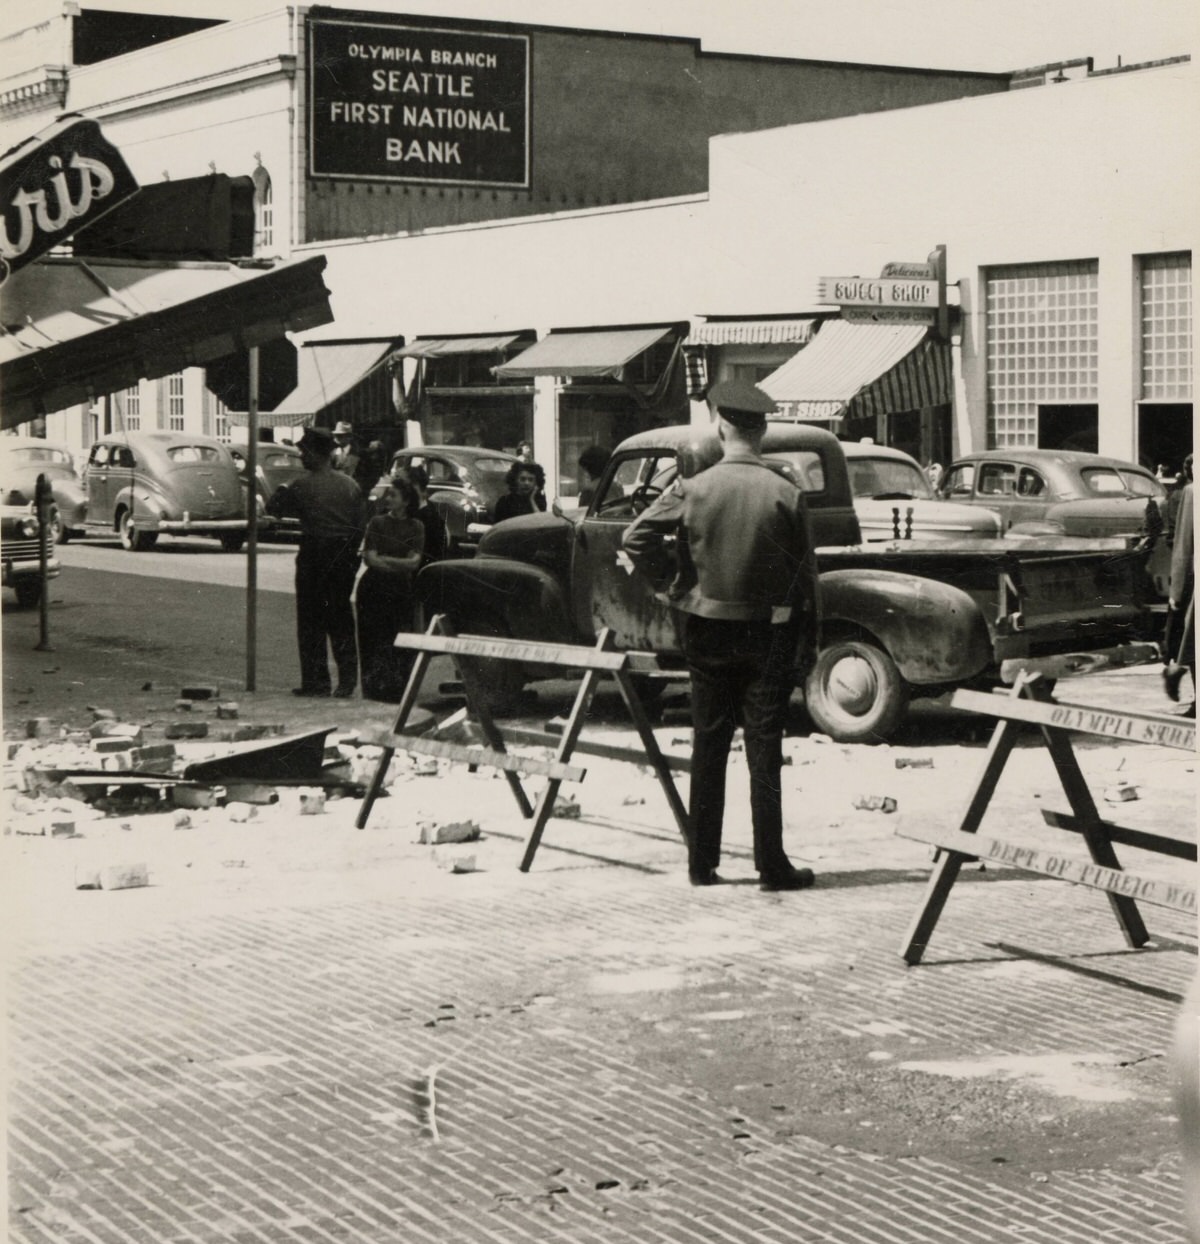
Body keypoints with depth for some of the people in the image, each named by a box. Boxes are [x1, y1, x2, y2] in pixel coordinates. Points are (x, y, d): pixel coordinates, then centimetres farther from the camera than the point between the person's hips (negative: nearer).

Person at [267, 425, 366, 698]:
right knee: (341, 618, 12)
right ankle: (347, 678, 8)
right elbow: (361, 521, 5)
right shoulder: (349, 484, 3)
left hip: (315, 554, -4)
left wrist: (281, 492, 18)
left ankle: (316, 680, 4)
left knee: (311, 619, 4)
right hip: (344, 553, 4)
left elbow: (274, 509, -1)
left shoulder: (303, 485, -10)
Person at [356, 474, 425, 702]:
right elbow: (370, 558, -6)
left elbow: (414, 562, -5)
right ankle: (374, 685, 1)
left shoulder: (416, 526, 5)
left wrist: (384, 559, -12)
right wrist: (400, 564, -8)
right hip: (375, 590, -1)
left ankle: (397, 687, 2)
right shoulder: (377, 523, 4)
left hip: (402, 591, 1)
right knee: (374, 640, -4)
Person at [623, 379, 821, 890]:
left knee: (708, 748, 10)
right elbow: (805, 571, -3)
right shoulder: (786, 495, -7)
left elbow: (636, 537, -9)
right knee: (764, 751, 2)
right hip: (769, 633, -1)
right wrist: (809, 638, 6)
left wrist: (671, 573, 7)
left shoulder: (692, 490, -6)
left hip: (707, 632, 1)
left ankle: (702, 863, 13)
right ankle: (771, 864, 1)